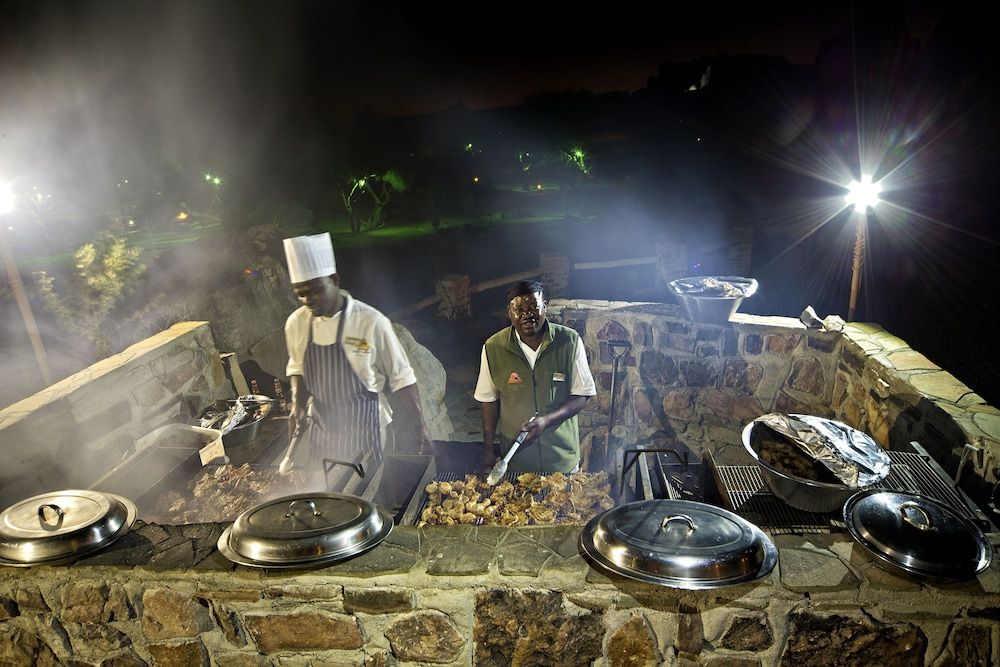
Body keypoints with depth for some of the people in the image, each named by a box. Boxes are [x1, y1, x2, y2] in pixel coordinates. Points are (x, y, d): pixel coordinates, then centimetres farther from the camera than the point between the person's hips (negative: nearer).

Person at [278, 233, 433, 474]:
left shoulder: (371, 322, -17)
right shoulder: (296, 323, -3)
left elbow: (400, 380, -11)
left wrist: (422, 433, -11)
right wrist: (298, 404, -2)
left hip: (361, 431, -4)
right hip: (316, 428, 4)